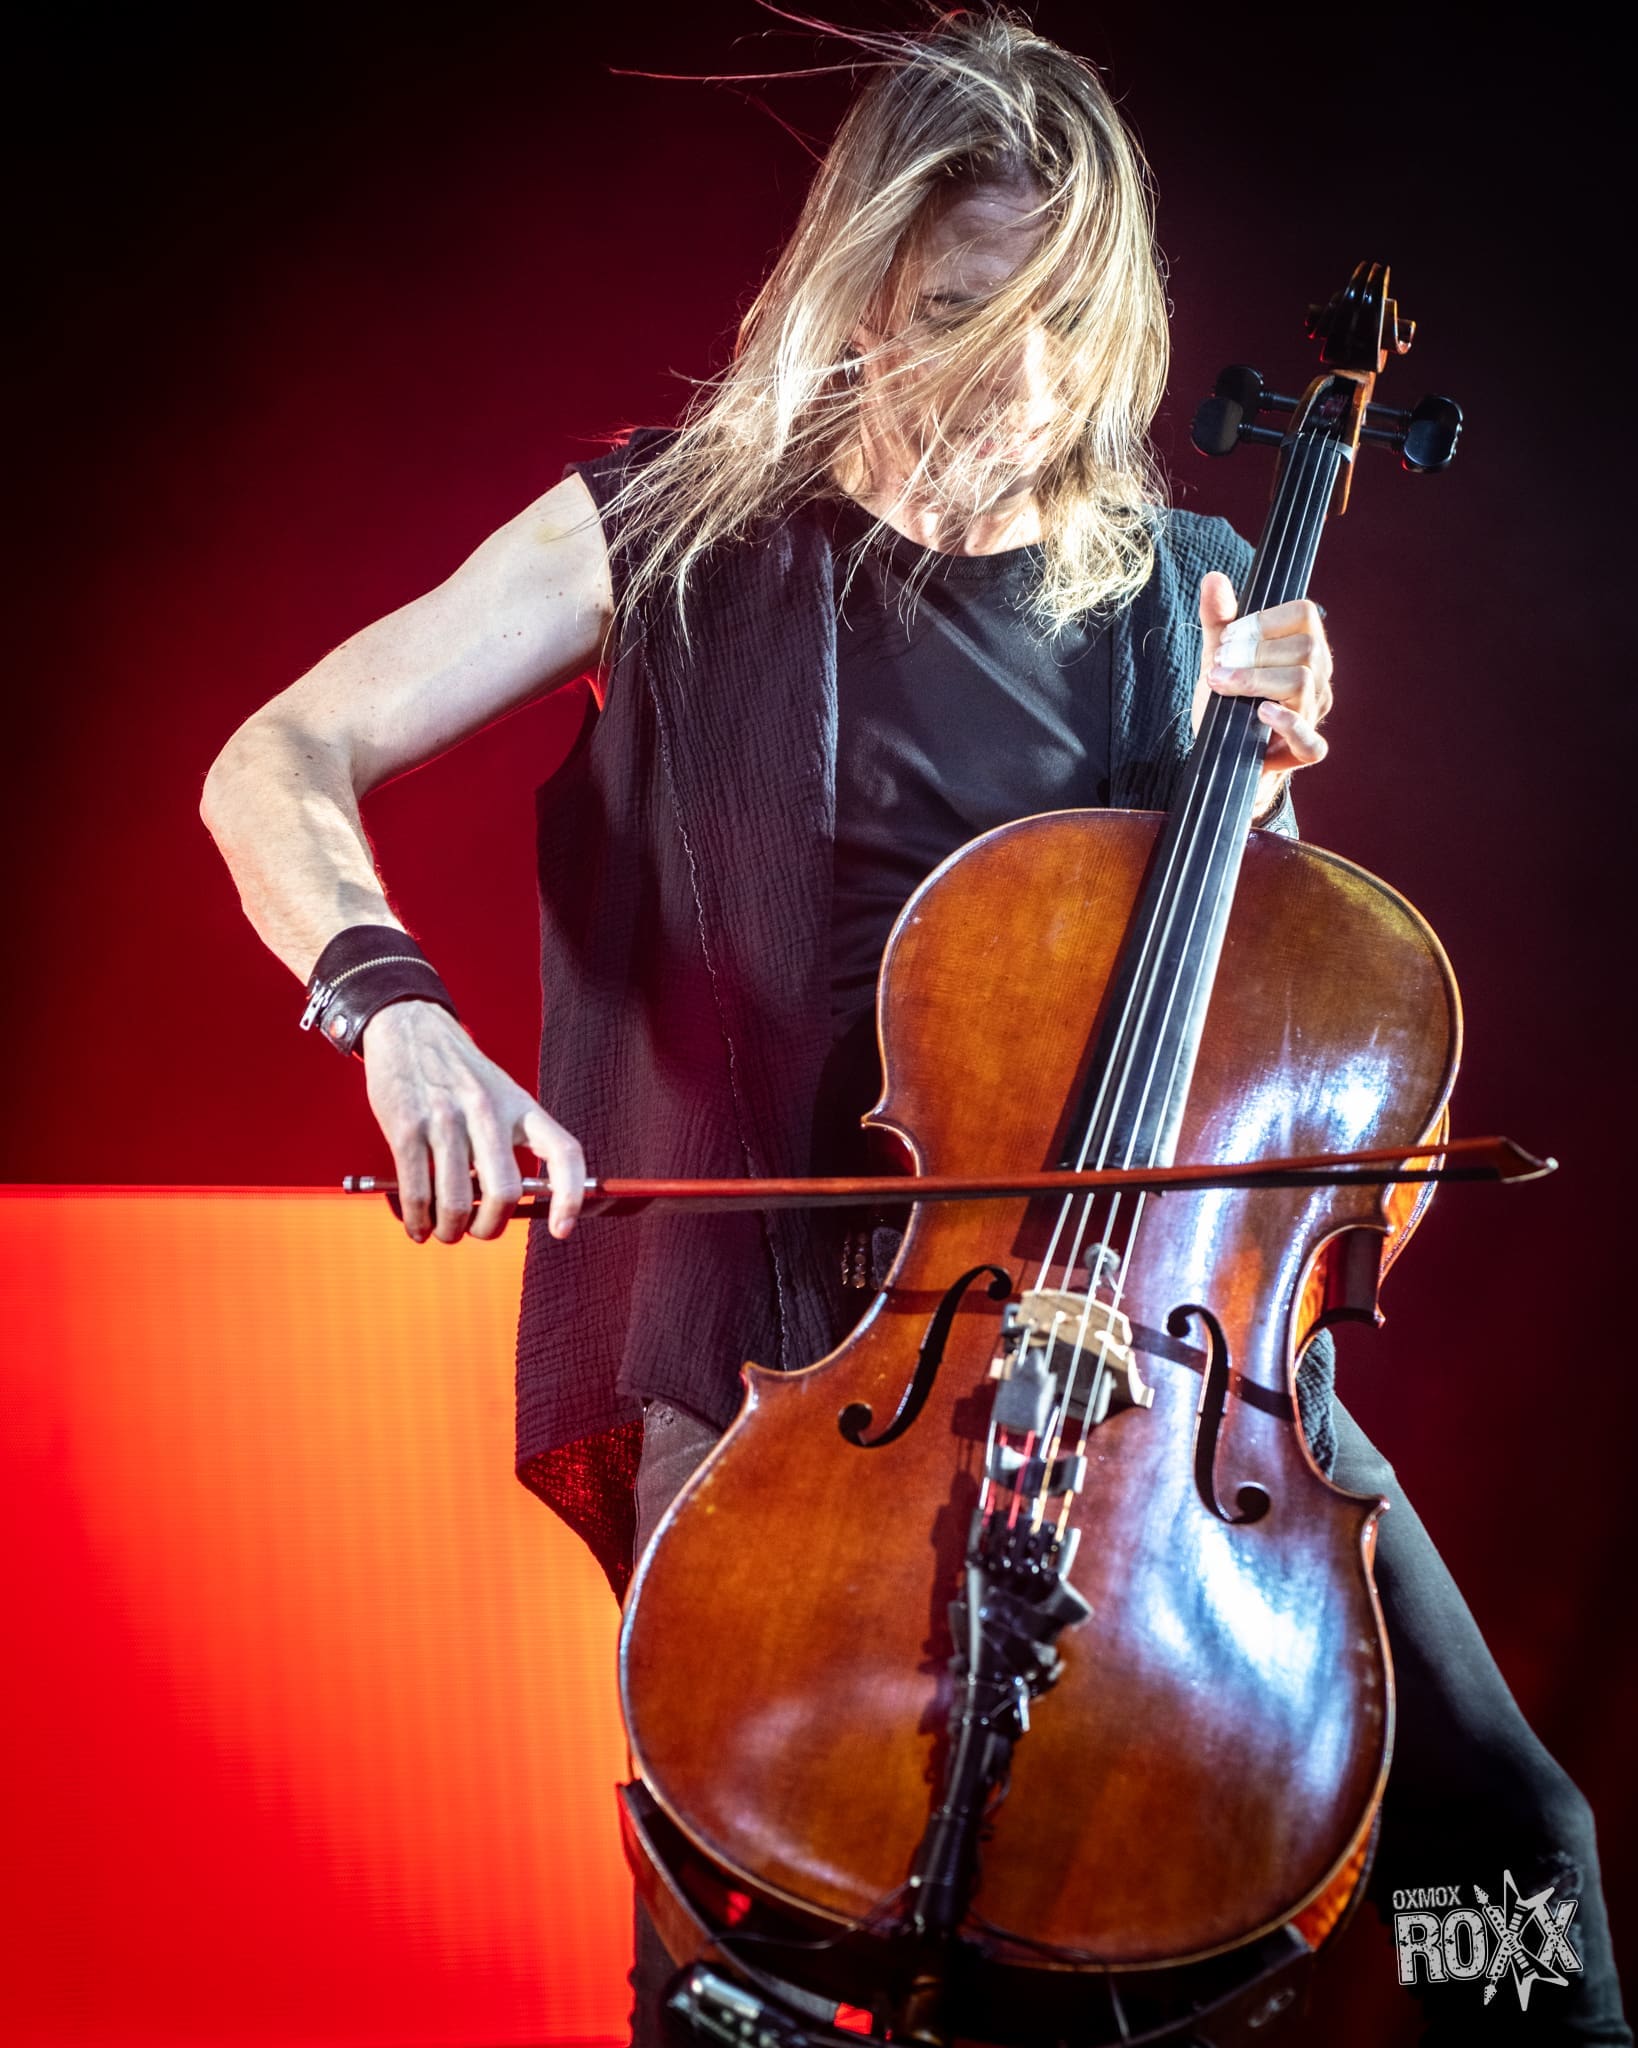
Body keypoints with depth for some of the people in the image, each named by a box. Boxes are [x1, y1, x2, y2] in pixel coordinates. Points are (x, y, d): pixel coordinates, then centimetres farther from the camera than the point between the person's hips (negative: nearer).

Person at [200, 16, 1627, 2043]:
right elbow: (273, 767, -4)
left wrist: (1263, 783, -4)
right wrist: (392, 999, -24)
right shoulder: (676, 537, 1)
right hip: (774, 1296, -2)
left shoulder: (1181, 593, 8)